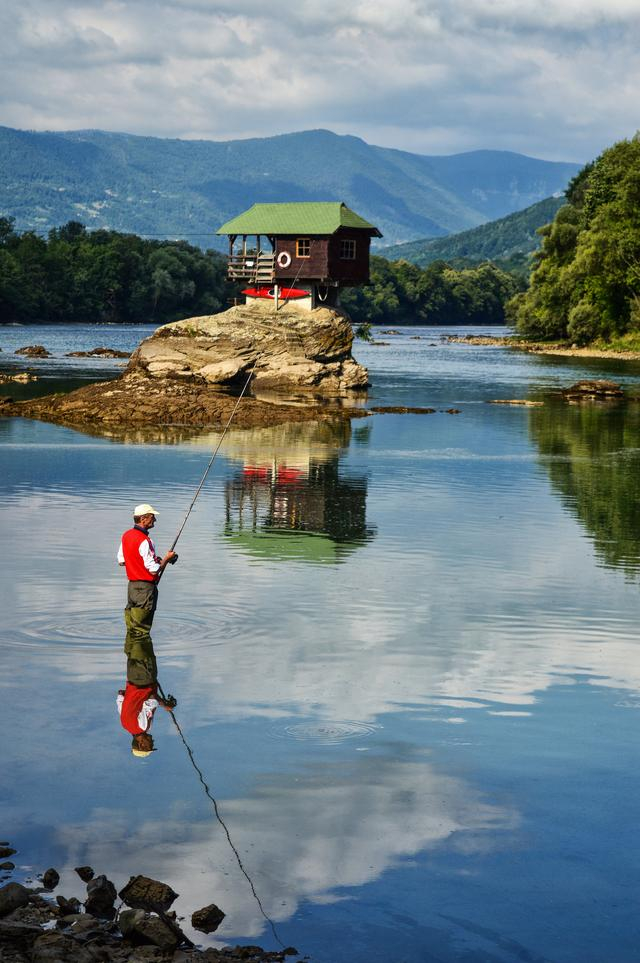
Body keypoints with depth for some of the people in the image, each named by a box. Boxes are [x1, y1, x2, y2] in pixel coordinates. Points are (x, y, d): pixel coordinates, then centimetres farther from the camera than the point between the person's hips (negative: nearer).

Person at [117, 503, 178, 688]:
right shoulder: (144, 541, -21)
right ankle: (144, 677, -2)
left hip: (132, 586, 9)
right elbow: (154, 570, -21)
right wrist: (166, 558, -3)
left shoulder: (126, 536, 7)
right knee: (141, 631, -5)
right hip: (145, 588, -9)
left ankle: (132, 673, 20)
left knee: (132, 629, 14)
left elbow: (121, 560, 17)